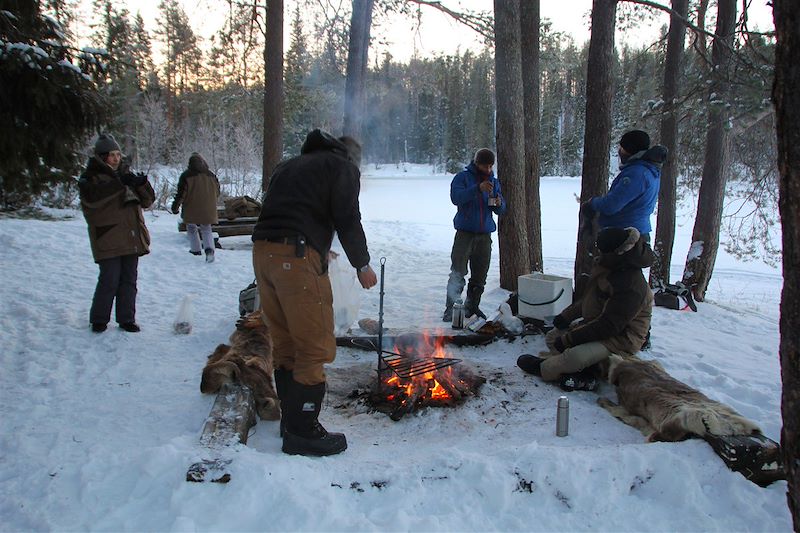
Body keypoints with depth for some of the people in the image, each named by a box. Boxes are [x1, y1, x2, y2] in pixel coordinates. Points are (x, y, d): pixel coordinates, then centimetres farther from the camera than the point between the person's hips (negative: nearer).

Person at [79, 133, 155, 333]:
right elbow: (91, 197, -22)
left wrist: (143, 185, -8)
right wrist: (119, 183, -28)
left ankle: (126, 319, 17)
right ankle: (99, 319, 10)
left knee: (129, 279, 8)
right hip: (108, 239, -5)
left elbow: (147, 201, 13)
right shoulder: (91, 176, 0)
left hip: (131, 238, 5)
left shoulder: (126, 173, 16)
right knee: (110, 280, -6)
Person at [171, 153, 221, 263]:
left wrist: (175, 206, -1)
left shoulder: (186, 175, -6)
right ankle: (209, 249, -16)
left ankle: (195, 249, 22)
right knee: (206, 229, 7)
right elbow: (217, 192, 14)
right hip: (208, 210, 3)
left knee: (191, 228, 17)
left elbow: (181, 193, -9)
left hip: (191, 208, -2)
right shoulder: (211, 175, 6)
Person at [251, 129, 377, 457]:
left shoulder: (289, 165, 30)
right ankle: (301, 432, 4)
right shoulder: (343, 167, 8)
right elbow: (347, 219, -3)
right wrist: (362, 265, 8)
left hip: (262, 252, 8)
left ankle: (291, 418, 28)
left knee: (285, 344, 17)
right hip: (297, 257, -8)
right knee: (315, 348, -1)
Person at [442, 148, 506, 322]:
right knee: (458, 272, -10)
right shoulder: (462, 177, -1)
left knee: (480, 274, 8)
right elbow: (456, 197, -18)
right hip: (465, 233, -5)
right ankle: (450, 308, -6)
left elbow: (501, 210, 16)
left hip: (485, 234, 5)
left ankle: (472, 305, 21)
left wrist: (499, 204, -8)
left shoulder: (494, 182, 14)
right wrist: (478, 188, -27)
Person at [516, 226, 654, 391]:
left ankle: (542, 368, -1)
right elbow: (588, 299, 16)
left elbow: (609, 325, -29)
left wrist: (569, 339, -25)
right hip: (598, 325, 10)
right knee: (552, 337, 7)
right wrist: (566, 316, 4)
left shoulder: (632, 287, -29)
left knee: (575, 356, -31)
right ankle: (582, 374, -11)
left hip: (620, 339, -10)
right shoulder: (607, 267, 1)